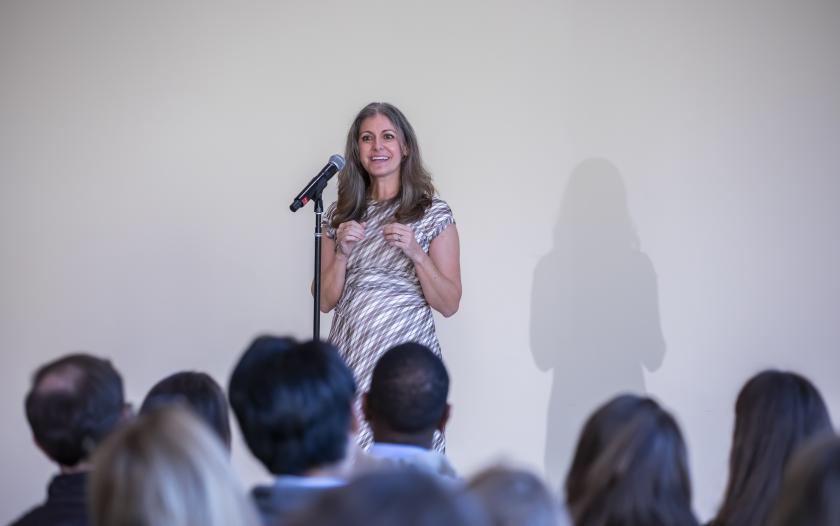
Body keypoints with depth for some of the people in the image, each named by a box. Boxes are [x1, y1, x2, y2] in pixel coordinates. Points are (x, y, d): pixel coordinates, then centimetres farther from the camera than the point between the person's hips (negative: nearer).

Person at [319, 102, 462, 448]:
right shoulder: (340, 214, 8)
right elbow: (326, 301, 8)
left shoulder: (434, 214, -1)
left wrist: (416, 253, -16)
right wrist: (341, 252, -8)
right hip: (350, 357, 3)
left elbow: (449, 305, -3)